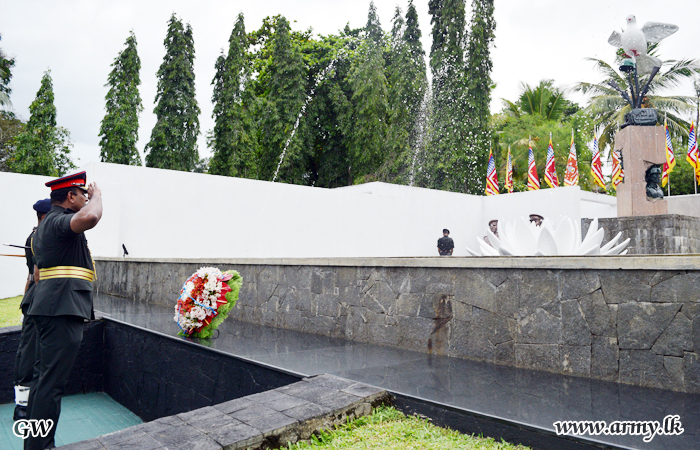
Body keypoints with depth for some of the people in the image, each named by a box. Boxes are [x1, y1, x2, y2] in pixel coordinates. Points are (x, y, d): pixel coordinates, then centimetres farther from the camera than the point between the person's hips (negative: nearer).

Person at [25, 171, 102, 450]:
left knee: (43, 376, 16)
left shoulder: (45, 224, 22)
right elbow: (89, 218, -36)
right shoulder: (59, 221, -13)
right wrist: (96, 195, -16)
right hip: (64, 309, -11)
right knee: (52, 382, -6)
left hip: (47, 308, 11)